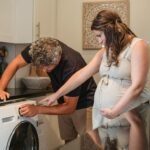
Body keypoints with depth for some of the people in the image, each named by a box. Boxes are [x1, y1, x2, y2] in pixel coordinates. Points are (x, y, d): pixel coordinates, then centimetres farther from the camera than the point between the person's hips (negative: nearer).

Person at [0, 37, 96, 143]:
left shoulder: (72, 66, -37)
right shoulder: (39, 48, -23)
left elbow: (69, 107, -27)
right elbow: (16, 64, -10)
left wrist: (37, 109, -34)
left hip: (84, 103, -5)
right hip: (65, 101, 5)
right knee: (68, 140, 12)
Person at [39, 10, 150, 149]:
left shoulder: (137, 46, -9)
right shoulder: (105, 51, 13)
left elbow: (137, 86, -17)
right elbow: (82, 74, 13)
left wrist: (115, 111, -16)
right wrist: (57, 94, 12)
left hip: (125, 116, -6)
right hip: (101, 114, 6)